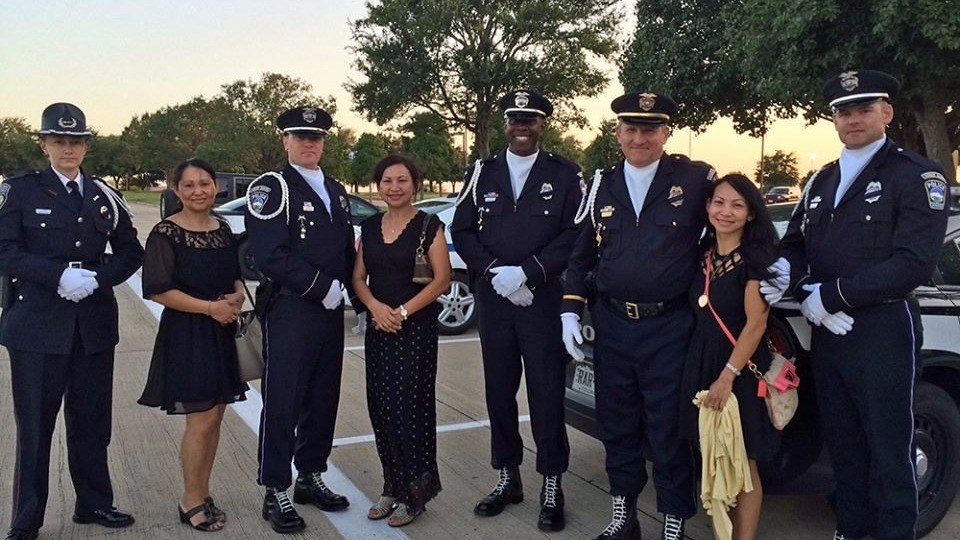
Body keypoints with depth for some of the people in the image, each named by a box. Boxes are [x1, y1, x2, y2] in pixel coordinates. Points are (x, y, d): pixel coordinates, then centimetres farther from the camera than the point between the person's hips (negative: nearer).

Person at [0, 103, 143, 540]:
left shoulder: (103, 195, 9)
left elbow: (130, 252, 8)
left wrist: (96, 278, -10)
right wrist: (60, 275, -19)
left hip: (93, 323, 3)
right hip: (37, 324, -3)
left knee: (92, 421, 12)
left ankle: (93, 503, 27)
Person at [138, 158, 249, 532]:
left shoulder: (223, 230, 9)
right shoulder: (166, 233, -10)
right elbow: (158, 290, -15)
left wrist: (237, 297, -4)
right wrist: (210, 307, -17)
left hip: (221, 333, 6)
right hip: (187, 335, -6)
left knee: (214, 418, 11)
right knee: (201, 420, -3)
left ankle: (201, 494, 26)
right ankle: (191, 501, 15)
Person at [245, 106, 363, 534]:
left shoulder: (336, 191, 17)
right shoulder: (271, 188, -6)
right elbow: (269, 256, -17)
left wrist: (359, 299, 11)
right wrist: (322, 287, -16)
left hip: (330, 311, 7)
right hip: (289, 312, -7)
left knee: (323, 400, 14)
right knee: (282, 403, 0)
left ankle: (310, 478, 29)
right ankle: (275, 492, 12)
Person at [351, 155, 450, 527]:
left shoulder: (428, 226, -5)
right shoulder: (369, 227, 11)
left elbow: (442, 279, -10)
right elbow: (358, 277, 10)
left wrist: (403, 311, -15)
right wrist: (375, 307, -10)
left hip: (416, 328, -5)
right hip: (378, 328, 5)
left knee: (407, 408, -5)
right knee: (381, 408, 8)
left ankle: (414, 493, 10)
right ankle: (392, 488, 22)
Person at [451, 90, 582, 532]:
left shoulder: (564, 174, 3)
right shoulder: (482, 172, 11)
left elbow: (575, 235, -6)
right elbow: (462, 230, 6)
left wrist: (526, 273, -15)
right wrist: (495, 271, -9)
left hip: (544, 298, -3)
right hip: (492, 298, 3)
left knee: (547, 392, 1)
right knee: (499, 389, 10)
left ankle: (551, 485, 15)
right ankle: (507, 478, 25)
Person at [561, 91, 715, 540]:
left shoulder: (696, 179, -4)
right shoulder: (602, 185, 7)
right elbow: (582, 255, 12)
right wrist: (570, 311, 6)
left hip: (669, 327, -4)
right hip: (612, 324, 4)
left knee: (668, 430, 5)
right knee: (616, 425, 14)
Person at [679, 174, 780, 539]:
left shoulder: (754, 257, -9)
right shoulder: (703, 254, 8)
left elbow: (756, 323, -16)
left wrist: (728, 376, -21)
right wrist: (709, 372, 3)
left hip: (739, 368, -6)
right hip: (700, 363, 6)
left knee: (742, 465, 5)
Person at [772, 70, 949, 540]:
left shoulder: (916, 174, -7)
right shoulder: (821, 180, 15)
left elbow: (914, 263, -18)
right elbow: (794, 243, 13)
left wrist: (831, 295, -17)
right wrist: (805, 289, -9)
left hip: (883, 330, -6)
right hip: (826, 330, 6)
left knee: (888, 452, 4)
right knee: (842, 443, 18)